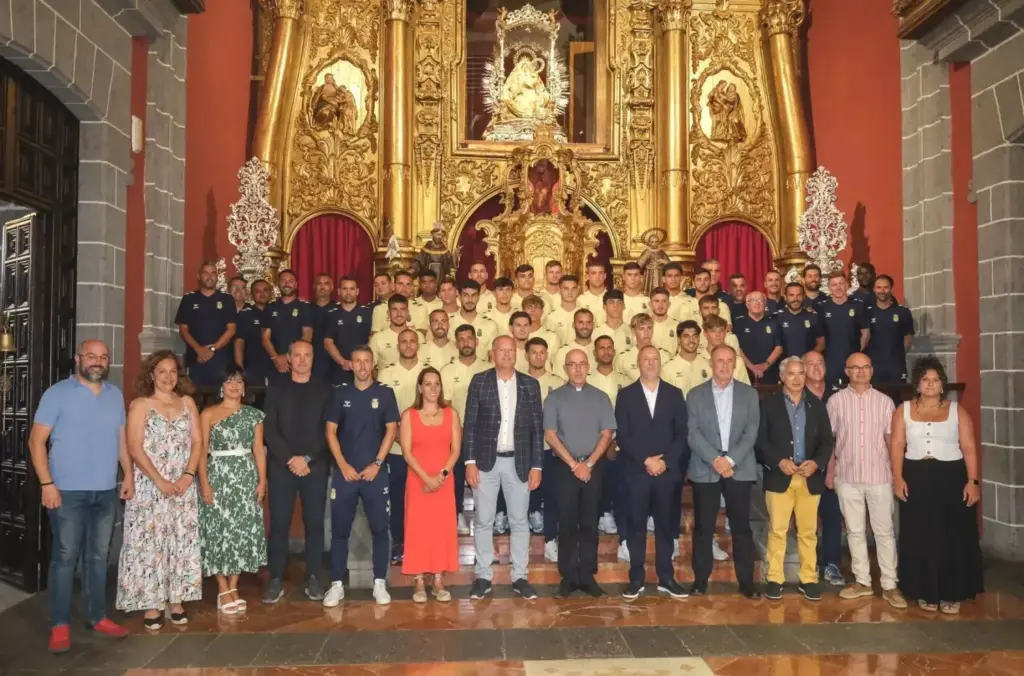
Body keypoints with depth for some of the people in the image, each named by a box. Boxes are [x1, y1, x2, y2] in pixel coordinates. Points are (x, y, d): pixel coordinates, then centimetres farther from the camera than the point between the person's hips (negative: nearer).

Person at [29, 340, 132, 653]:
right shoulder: (58, 393, -4)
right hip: (68, 491, -4)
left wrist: (129, 475, 7)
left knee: (98, 556, 12)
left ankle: (97, 617, 22)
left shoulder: (115, 395, 11)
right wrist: (47, 483, -13)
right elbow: (36, 441, -6)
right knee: (65, 557, 0)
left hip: (106, 492, 5)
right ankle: (60, 625, 11)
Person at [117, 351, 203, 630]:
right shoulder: (140, 405, -1)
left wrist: (188, 475, -8)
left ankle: (176, 601, 14)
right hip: (149, 486, -3)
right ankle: (150, 604, 5)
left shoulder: (187, 403, 9)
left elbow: (197, 442, 6)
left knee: (182, 541, 5)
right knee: (149, 542, -2)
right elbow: (135, 448, -9)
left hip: (183, 485, 4)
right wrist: (160, 481, -15)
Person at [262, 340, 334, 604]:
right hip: (281, 466, 0)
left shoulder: (324, 390, 6)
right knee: (279, 523, 0)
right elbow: (269, 429, 0)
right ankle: (276, 580, 8)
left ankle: (313, 578, 11)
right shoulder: (276, 389, 7)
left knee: (314, 523, 2)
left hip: (315, 467, 0)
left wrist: (308, 459, -10)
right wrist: (290, 458, -11)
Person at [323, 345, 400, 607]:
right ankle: (337, 584, 12)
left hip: (375, 472, -1)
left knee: (379, 528, 2)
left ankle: (379, 583, 11)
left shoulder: (385, 393, 3)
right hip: (344, 472, 1)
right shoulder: (340, 394, 5)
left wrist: (376, 464, -7)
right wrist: (343, 465, -6)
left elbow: (391, 430, 0)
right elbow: (330, 432, 3)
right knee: (340, 530, 4)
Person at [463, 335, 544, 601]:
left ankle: (520, 577, 17)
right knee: (483, 521, 6)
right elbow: (470, 424, -2)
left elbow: (537, 428, 3)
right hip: (486, 461, -1)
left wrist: (536, 466, -2)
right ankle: (483, 576, 17)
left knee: (519, 522, 7)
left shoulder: (530, 384, 3)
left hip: (518, 462, 1)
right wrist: (470, 461, -8)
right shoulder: (479, 381, 0)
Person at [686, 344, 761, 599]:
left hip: (740, 470, 1)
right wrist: (715, 460, -14)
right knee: (703, 528, 4)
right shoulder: (696, 394, 5)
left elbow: (751, 432, -1)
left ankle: (746, 582, 13)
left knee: (741, 528, 4)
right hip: (705, 470, 0)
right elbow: (693, 434, -3)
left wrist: (730, 460, -12)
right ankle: (700, 580, 12)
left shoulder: (749, 393, 7)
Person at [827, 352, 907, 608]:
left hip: (879, 476, 0)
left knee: (884, 531, 4)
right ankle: (862, 581, 20)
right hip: (847, 476, 0)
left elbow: (890, 438, 5)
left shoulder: (884, 401, 1)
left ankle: (889, 585, 12)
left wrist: (897, 471, 3)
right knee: (855, 530, 9)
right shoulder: (836, 400, -1)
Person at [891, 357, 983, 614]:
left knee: (953, 537, 2)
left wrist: (972, 481, -9)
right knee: (920, 537, 5)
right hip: (916, 479, 1)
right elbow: (897, 445, 1)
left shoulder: (957, 411, 4)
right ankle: (926, 592, 16)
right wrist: (898, 477, -9)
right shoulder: (904, 410, 6)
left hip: (952, 478, 0)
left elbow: (969, 448, 0)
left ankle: (952, 594, 13)